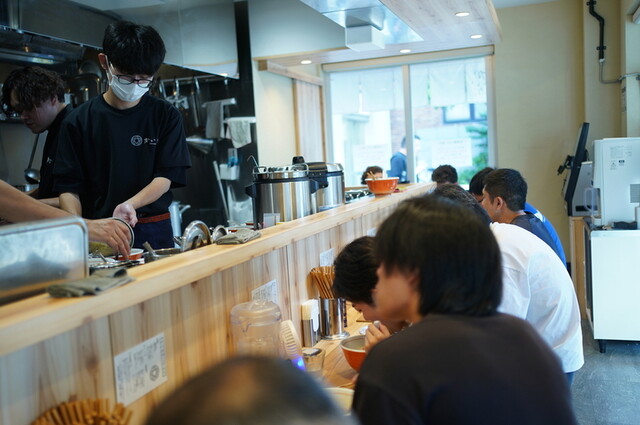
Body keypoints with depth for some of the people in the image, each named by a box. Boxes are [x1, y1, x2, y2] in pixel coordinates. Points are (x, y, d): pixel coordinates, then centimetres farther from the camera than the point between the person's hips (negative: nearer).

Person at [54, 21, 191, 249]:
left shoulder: (166, 116, 1)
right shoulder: (78, 121, 0)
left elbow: (166, 177, -5)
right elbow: (68, 187, 0)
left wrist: (130, 204, -22)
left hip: (153, 232, 1)